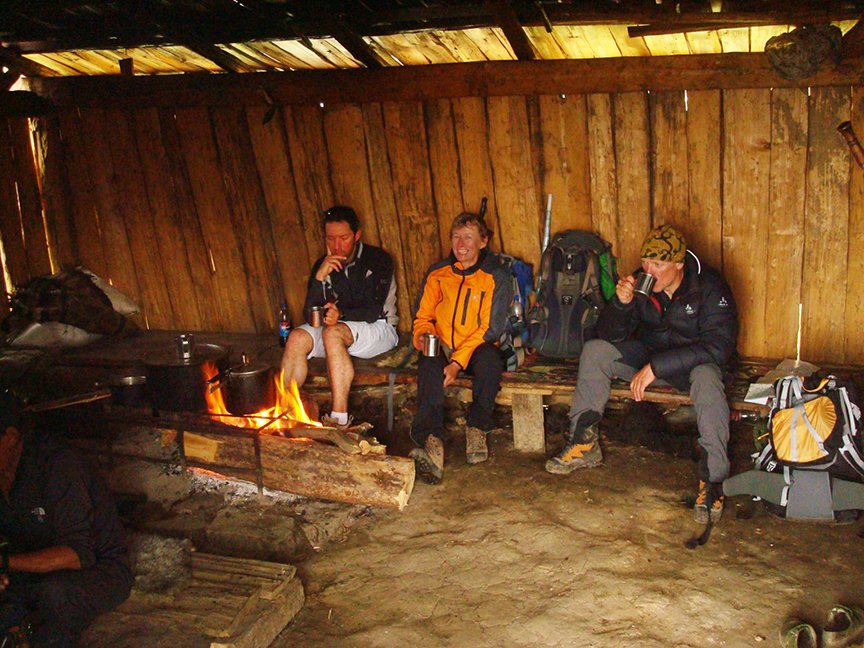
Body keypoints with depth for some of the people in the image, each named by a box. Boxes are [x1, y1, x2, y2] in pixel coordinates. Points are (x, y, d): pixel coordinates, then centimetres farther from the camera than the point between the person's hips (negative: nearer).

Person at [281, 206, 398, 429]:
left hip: (378, 329, -5)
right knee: (297, 338, -23)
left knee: (333, 332, -35)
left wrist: (341, 314, -34)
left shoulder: (378, 260, -7)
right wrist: (320, 277, -17)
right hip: (340, 328, 5)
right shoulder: (322, 265, 5)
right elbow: (310, 316, -3)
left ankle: (340, 417, -38)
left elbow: (375, 310, -15)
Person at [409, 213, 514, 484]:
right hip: (442, 347, 2)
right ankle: (432, 442, -48)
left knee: (490, 360, -37)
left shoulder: (497, 277, -1)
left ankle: (477, 428, -14)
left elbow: (490, 328, -9)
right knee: (429, 365, -34)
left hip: (477, 346, -2)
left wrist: (458, 362, -21)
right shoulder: (437, 274, 10)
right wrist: (424, 336, -14)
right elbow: (423, 316, 13)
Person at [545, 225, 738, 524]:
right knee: (594, 350, -12)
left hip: (694, 361, -4)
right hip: (649, 355, 5)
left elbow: (719, 346, -30)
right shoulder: (641, 284, -10)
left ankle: (713, 480, -34)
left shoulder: (709, 286, -21)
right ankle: (584, 443, -9)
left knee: (707, 378, -38)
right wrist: (621, 302, -30)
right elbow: (610, 335, -7)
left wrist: (656, 367, -35)